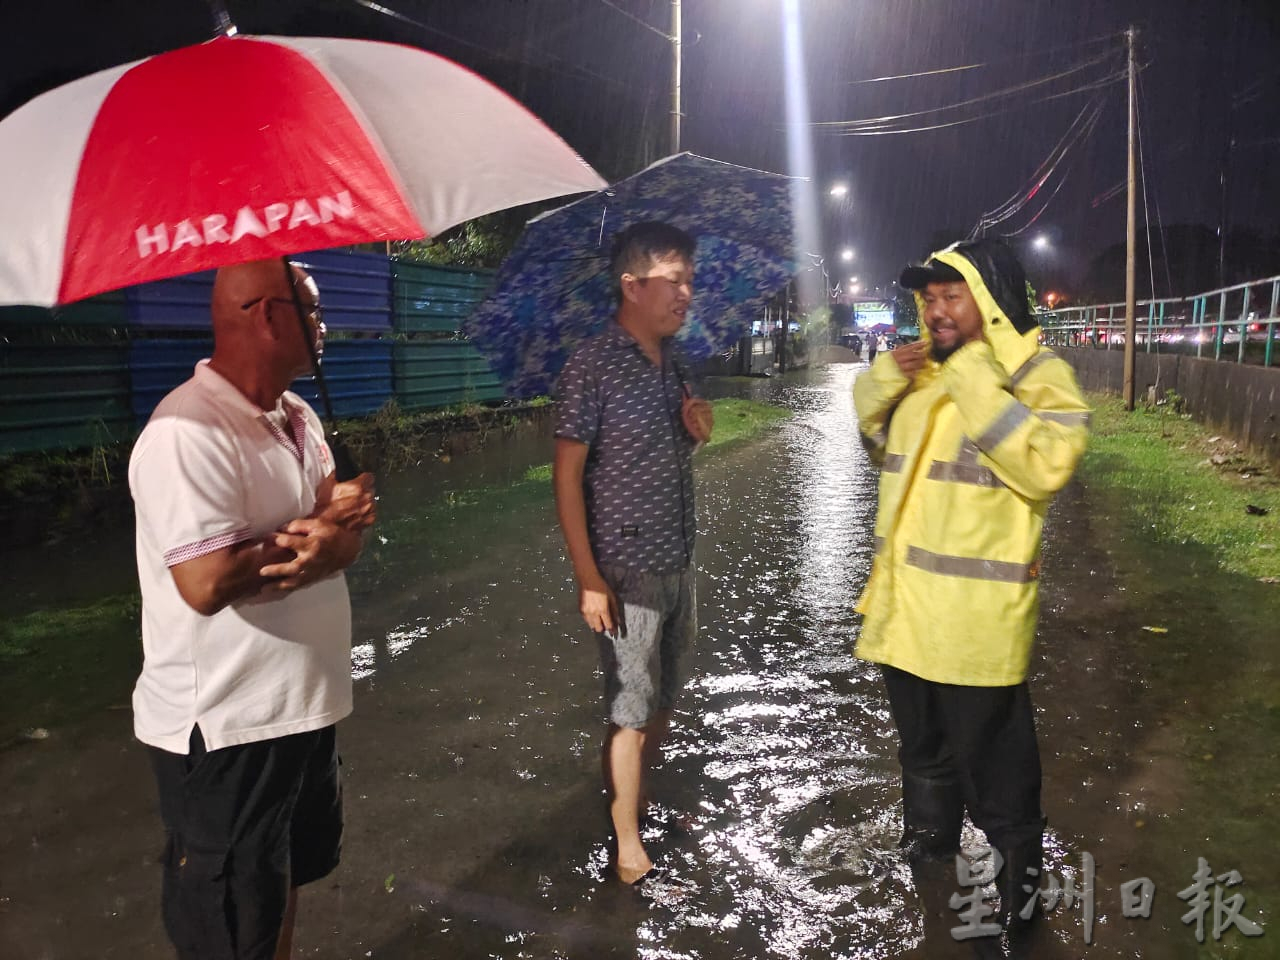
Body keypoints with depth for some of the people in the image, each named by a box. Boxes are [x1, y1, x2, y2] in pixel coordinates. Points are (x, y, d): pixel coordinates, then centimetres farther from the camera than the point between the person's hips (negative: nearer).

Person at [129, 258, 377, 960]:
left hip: (305, 705, 9)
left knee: (285, 884, 26)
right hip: (223, 731, -8)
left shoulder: (297, 417, 6)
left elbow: (344, 533, 2)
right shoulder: (188, 432, -23)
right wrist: (320, 526, -16)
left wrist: (331, 545, -23)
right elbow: (208, 582, -30)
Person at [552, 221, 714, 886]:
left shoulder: (672, 363, 8)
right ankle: (628, 848, 15)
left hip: (679, 566, 7)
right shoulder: (591, 368, -14)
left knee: (663, 700, 16)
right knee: (630, 711, 2)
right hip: (626, 574, -7)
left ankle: (641, 803, 35)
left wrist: (697, 431, -3)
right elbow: (567, 477, -14)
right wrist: (588, 580, -17)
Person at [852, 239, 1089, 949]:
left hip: (975, 618, -7)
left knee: (991, 762, 5)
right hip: (905, 607, 7)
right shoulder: (922, 375, 9)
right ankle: (927, 846, 48)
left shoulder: (1038, 374, -11)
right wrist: (885, 380, 2)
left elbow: (1046, 465, -29)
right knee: (922, 746, 25)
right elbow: (874, 443, 22)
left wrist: (973, 377, -26)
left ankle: (1016, 881, 28)